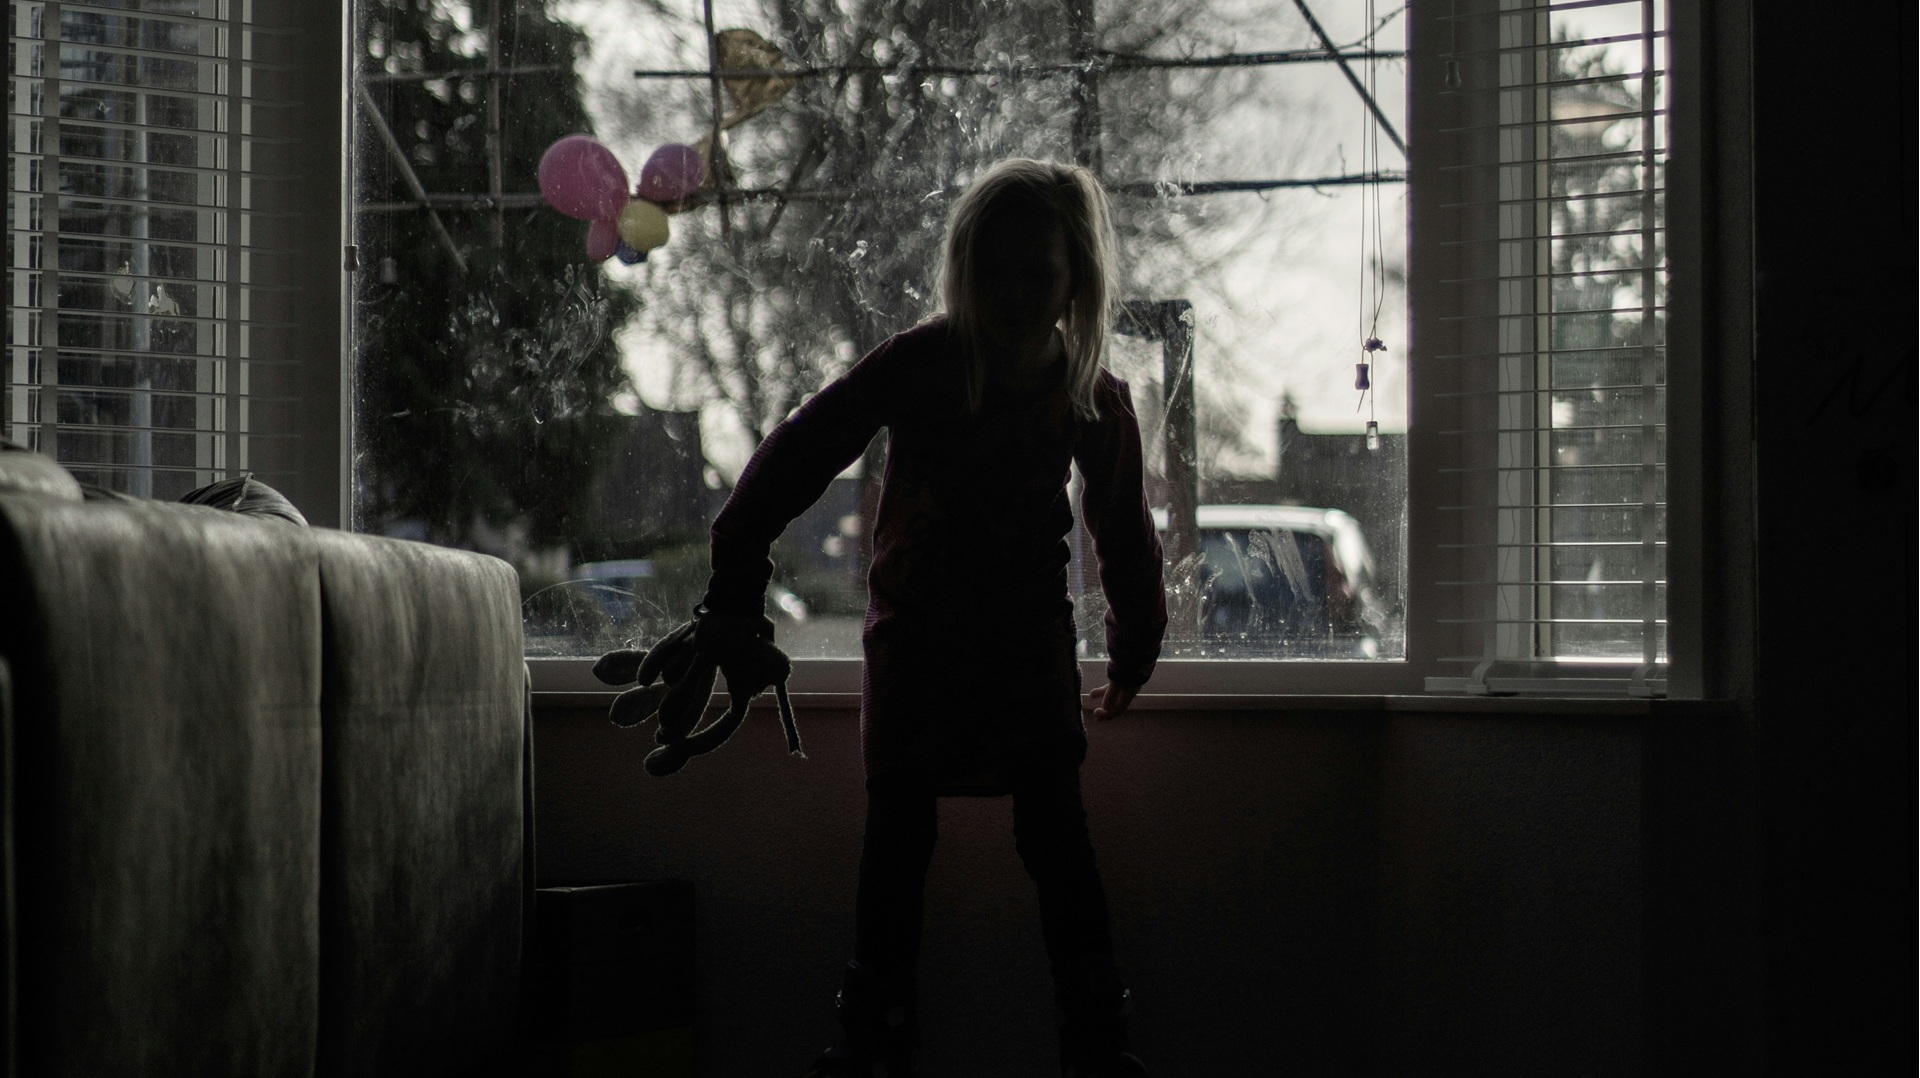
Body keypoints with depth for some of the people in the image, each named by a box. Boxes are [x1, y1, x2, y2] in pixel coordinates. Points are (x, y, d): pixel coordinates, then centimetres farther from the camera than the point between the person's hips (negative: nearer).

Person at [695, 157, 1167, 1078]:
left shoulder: (1092, 398, -7)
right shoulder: (919, 364, -13)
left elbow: (1123, 529, 8)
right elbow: (799, 453, -11)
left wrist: (1134, 648, 16)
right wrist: (736, 579, -13)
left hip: (1031, 639, 0)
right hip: (915, 635, 0)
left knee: (1056, 839, -1)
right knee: (896, 839, 5)